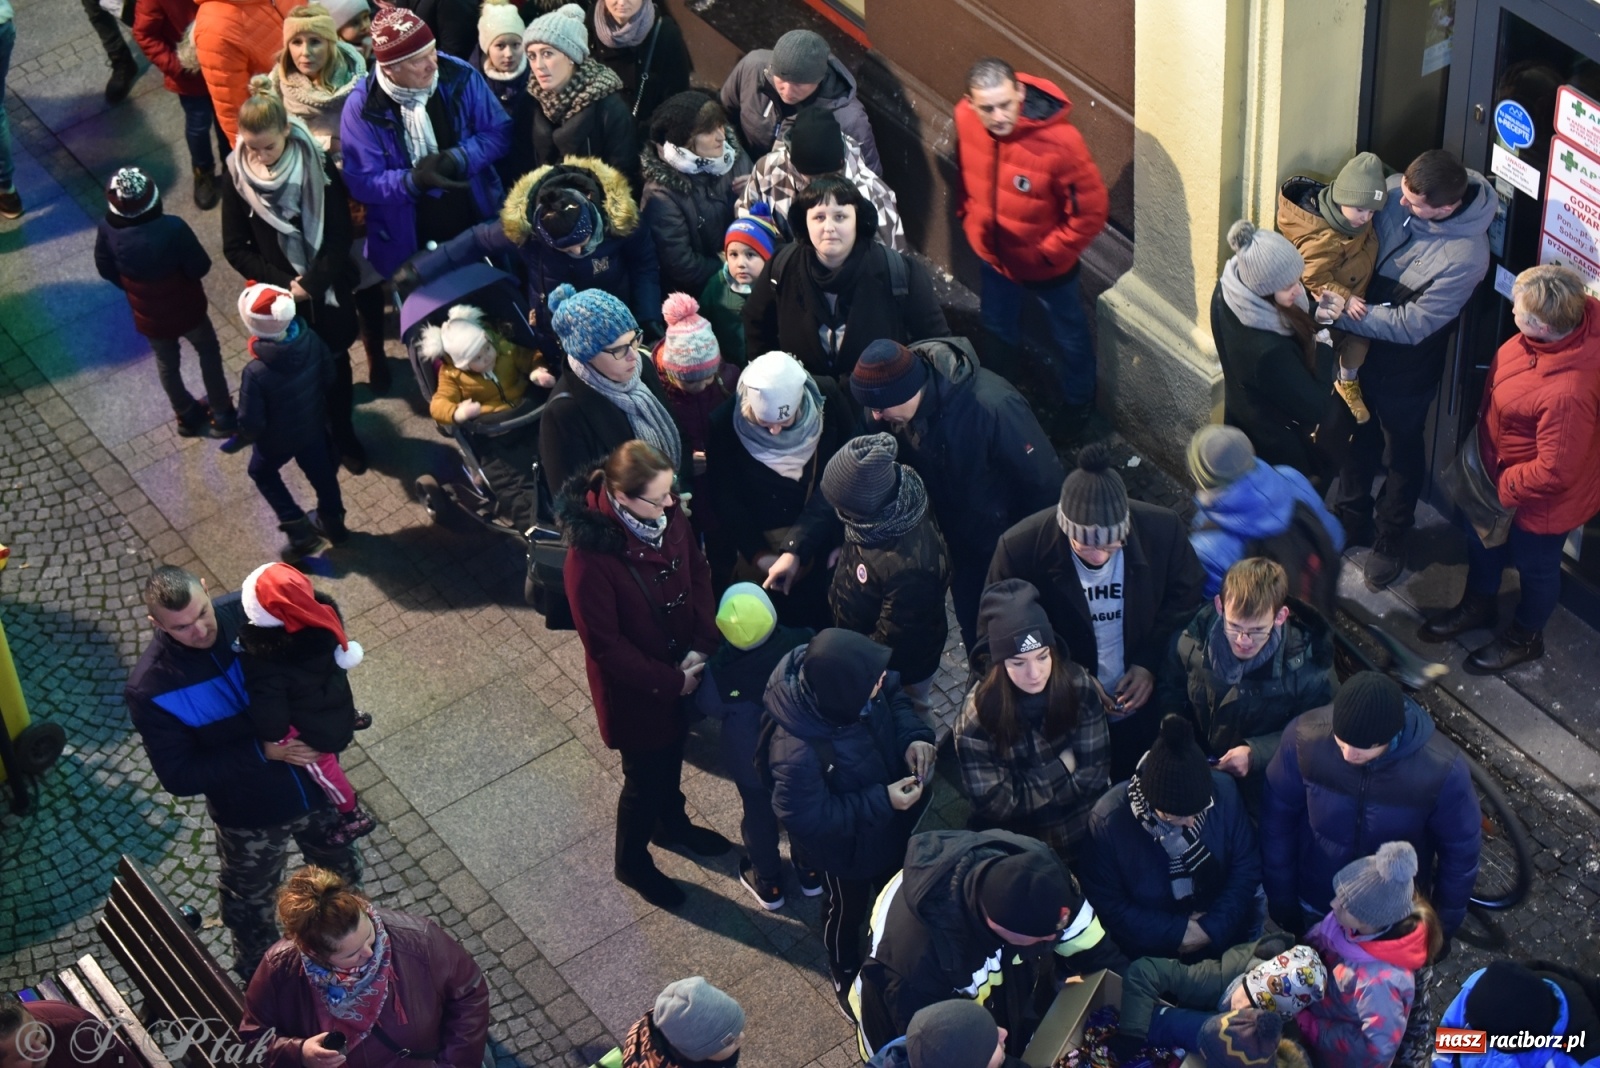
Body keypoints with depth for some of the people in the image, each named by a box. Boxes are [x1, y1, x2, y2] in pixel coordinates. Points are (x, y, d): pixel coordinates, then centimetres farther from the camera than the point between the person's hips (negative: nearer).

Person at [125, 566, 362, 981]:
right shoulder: (151, 690, -28)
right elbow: (179, 777, -23)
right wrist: (261, 751, -30)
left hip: (318, 785, 3)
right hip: (250, 817, -2)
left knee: (342, 871, 29)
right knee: (251, 908, 25)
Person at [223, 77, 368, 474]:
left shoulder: (318, 166, -16)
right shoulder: (236, 177, -12)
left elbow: (339, 236, -12)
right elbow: (235, 248, -7)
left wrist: (311, 283, -21)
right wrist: (284, 284, -17)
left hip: (328, 291, 0)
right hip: (281, 296, 0)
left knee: (336, 363, 17)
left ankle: (344, 434, 39)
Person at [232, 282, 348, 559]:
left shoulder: (256, 373, -40)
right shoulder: (311, 340, -26)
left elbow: (251, 423, -27)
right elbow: (329, 376, -6)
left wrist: (240, 440, -5)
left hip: (277, 439, -4)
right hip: (313, 425, 4)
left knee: (262, 473, 28)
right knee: (321, 472, 30)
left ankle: (301, 531, 29)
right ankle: (333, 522, 54)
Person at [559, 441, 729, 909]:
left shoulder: (668, 514, -17)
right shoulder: (590, 556, -35)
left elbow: (697, 572, -2)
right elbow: (604, 644, -26)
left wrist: (702, 645, -13)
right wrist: (667, 682, -19)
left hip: (681, 668, 6)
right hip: (632, 686, -6)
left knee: (672, 753, 31)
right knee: (645, 775, 17)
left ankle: (672, 823, 60)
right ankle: (632, 862, 44)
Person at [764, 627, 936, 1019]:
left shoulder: (850, 678, -29)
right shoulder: (797, 753, -46)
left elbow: (895, 696, -5)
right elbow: (808, 820, -29)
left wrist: (913, 735, -23)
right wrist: (881, 802, -31)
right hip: (845, 846, -6)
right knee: (848, 909, 26)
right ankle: (847, 978, 58)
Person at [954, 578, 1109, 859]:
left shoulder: (1079, 686, -11)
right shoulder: (977, 715, -17)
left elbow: (1094, 770, -6)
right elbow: (996, 803, -14)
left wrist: (1030, 792, -11)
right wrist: (1063, 767, -11)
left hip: (1087, 828, 2)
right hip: (1020, 844, -2)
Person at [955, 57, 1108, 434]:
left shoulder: (1058, 140, -38)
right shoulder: (965, 118, -23)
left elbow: (1091, 211, -26)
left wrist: (1050, 252, -19)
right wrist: (968, 216, 4)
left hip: (1044, 263, -4)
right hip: (993, 254, 4)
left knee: (1068, 337, 23)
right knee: (998, 330, 31)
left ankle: (1077, 404, 52)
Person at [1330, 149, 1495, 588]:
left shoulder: (1465, 256, -34)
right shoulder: (1394, 191, -18)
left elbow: (1411, 325, -28)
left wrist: (1343, 312, -29)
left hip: (1406, 364, -5)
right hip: (1361, 342, 5)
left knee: (1402, 450, 19)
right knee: (1356, 434, 26)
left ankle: (1391, 537, 43)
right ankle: (1352, 516, 50)